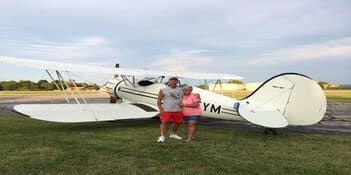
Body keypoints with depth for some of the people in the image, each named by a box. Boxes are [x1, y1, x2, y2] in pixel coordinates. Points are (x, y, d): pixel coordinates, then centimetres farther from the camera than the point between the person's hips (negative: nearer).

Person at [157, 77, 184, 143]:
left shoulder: (181, 90, 10)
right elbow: (159, 100, -1)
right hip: (166, 110, -3)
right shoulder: (163, 90, 0)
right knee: (164, 123, -11)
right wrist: (161, 109, -11)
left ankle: (173, 134, 31)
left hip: (178, 110, 4)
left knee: (177, 123, 11)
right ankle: (162, 136, -7)